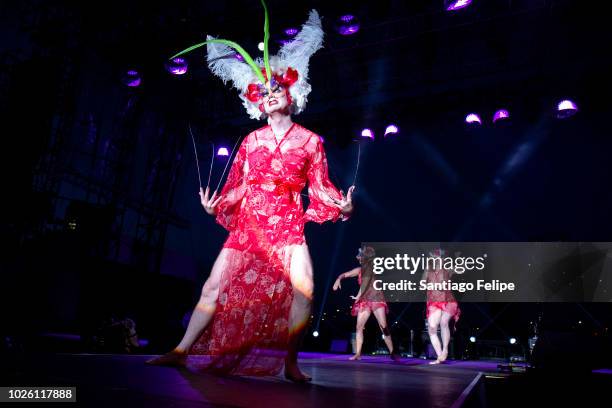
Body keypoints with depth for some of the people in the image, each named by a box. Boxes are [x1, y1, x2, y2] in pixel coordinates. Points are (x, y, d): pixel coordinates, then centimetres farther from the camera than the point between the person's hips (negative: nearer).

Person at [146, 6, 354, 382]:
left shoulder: (310, 140, 5)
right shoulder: (252, 140, 11)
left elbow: (320, 187, 2)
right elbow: (238, 185, 12)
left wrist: (342, 206, -14)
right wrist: (215, 206, 0)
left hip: (287, 224, -2)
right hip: (248, 222, 2)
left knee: (304, 287, -22)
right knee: (216, 284, -1)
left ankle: (290, 362, -8)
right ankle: (181, 351, 9)